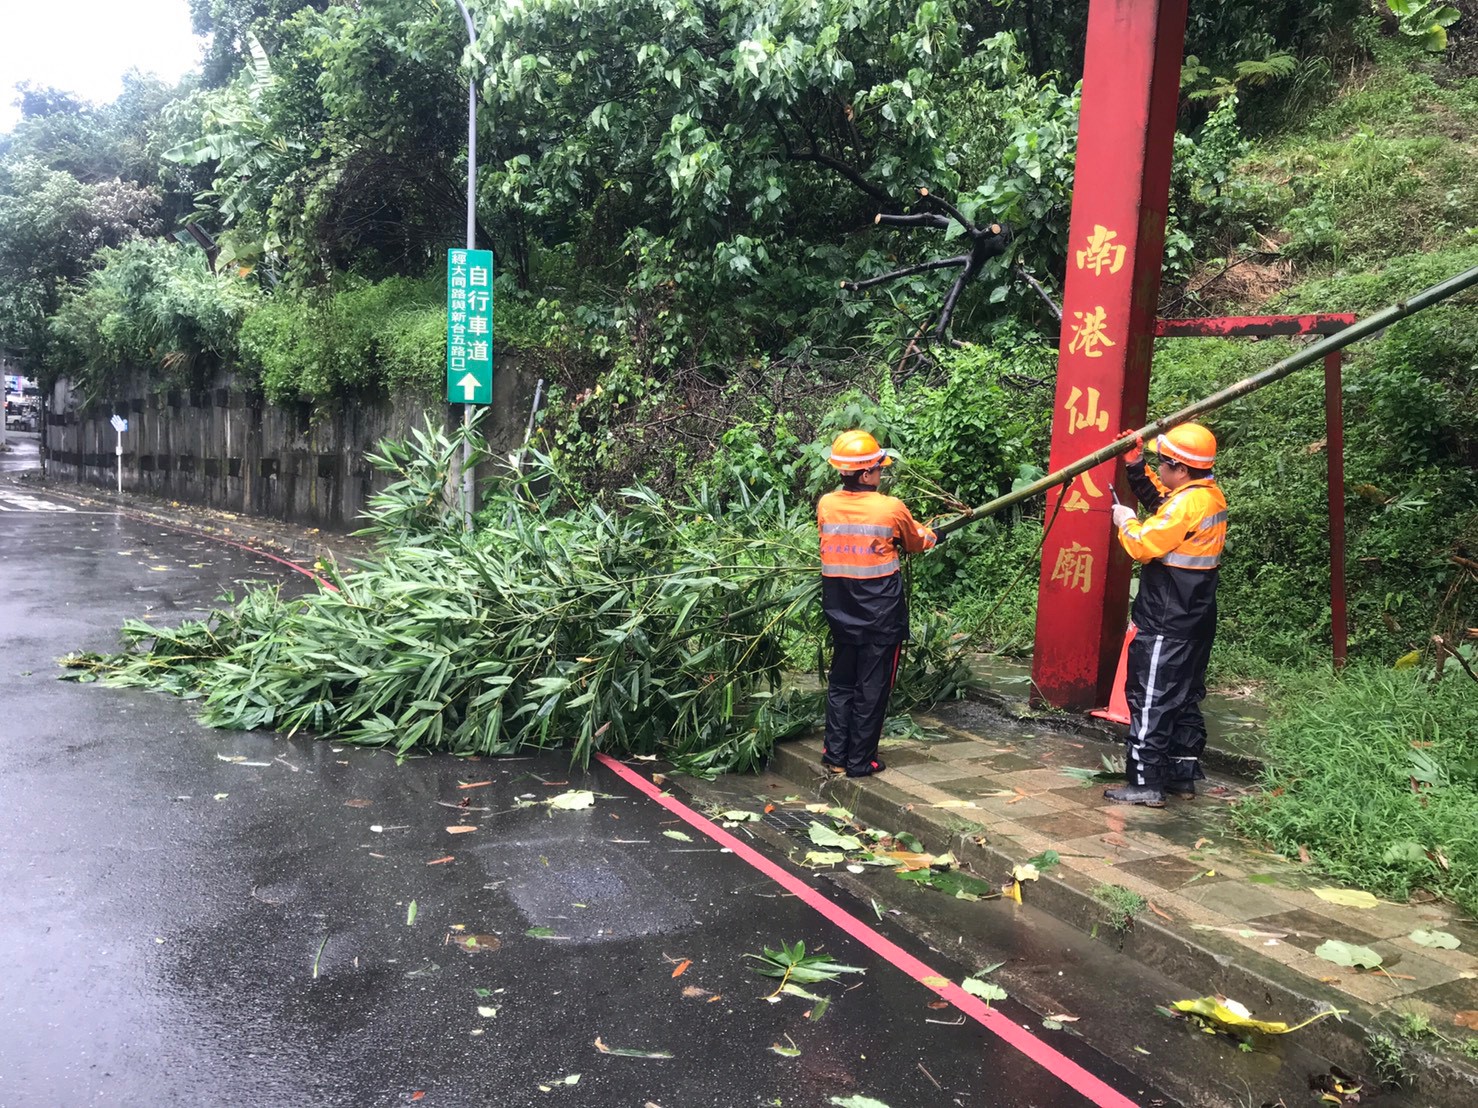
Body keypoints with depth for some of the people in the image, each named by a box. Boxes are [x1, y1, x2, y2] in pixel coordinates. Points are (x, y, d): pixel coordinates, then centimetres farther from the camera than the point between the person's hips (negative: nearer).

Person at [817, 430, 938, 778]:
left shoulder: (825, 505, -4)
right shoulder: (892, 508, -14)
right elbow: (915, 544, 5)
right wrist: (930, 536, 29)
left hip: (842, 614, 4)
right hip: (881, 616, -4)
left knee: (840, 682, 17)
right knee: (872, 688, 7)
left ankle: (835, 755, 21)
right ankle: (860, 761, 15)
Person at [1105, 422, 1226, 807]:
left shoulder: (1187, 504, -20)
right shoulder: (1211, 495, 9)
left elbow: (1144, 545, -23)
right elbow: (1159, 500, 21)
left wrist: (1125, 522, -4)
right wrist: (1135, 466, 14)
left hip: (1166, 627, -10)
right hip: (1195, 623, 10)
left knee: (1150, 702, -4)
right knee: (1185, 699, 17)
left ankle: (1146, 783, 0)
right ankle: (1183, 775, 25)